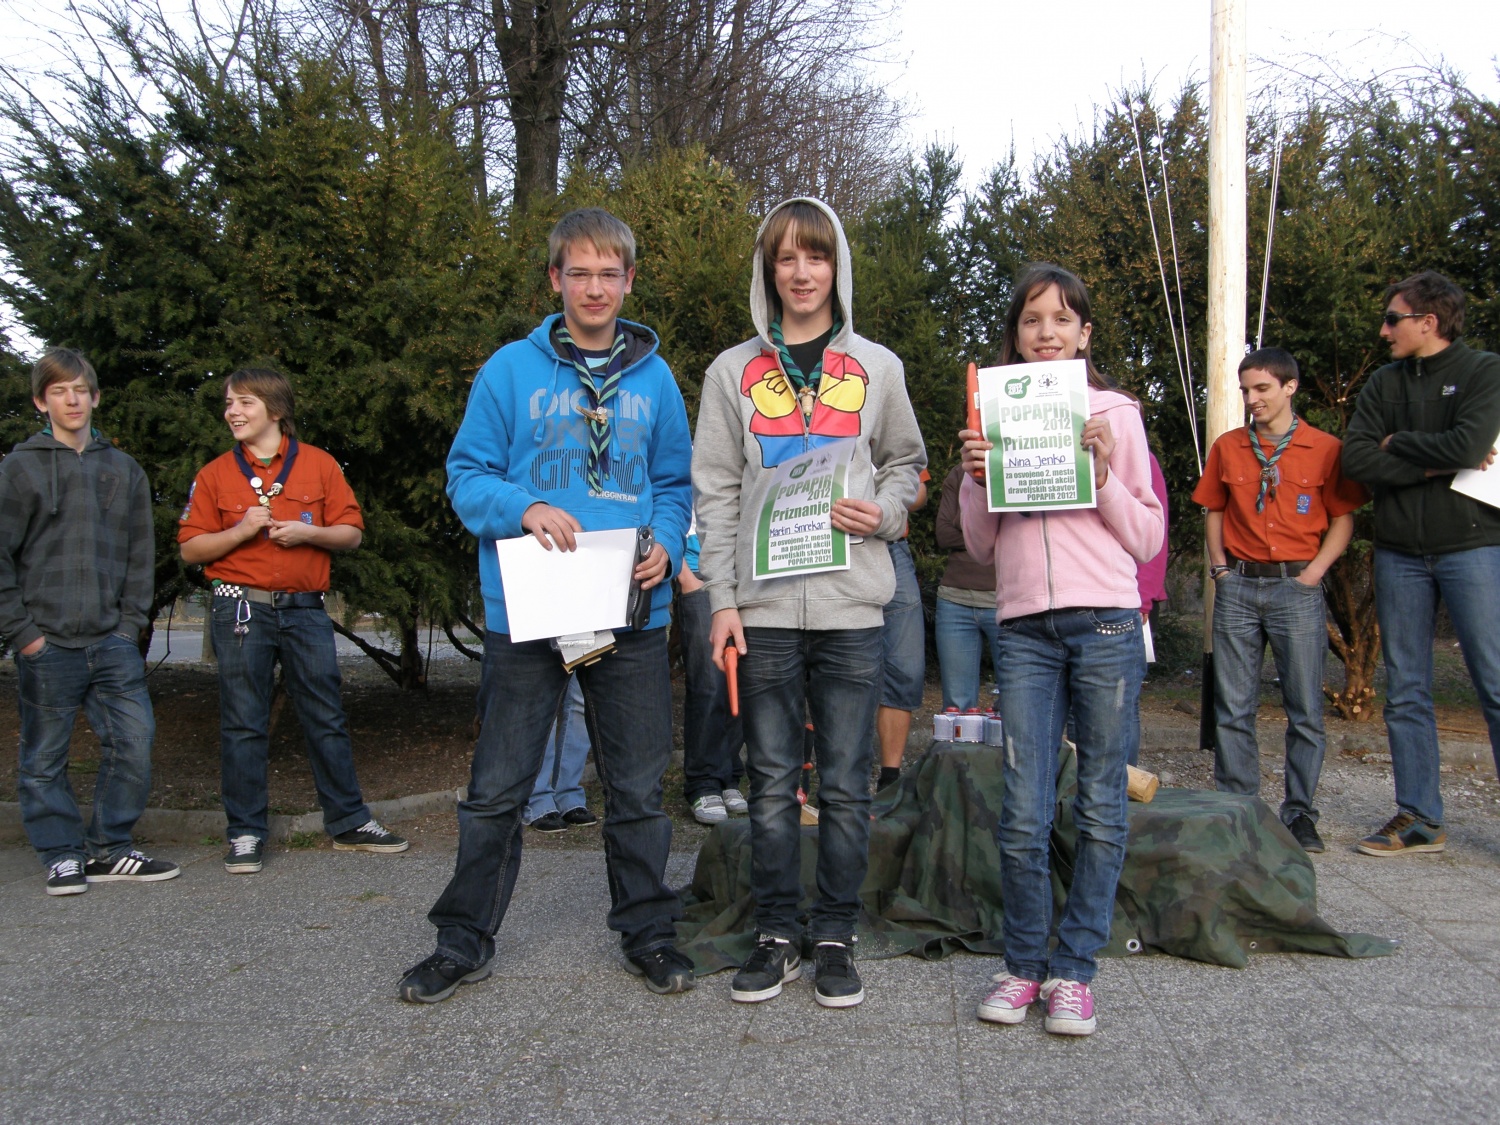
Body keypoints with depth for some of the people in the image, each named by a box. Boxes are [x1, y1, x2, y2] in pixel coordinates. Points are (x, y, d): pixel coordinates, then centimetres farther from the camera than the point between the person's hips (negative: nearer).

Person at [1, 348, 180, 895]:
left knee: (134, 741, -2)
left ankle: (110, 849, 12)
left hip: (113, 643, 3)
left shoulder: (124, 470, 12)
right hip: (47, 644, -3)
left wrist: (131, 622, 4)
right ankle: (62, 855, 17)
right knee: (45, 757, 4)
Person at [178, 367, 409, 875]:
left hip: (305, 609, 0)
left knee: (327, 718, 5)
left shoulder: (319, 465, 6)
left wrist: (309, 532, -12)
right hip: (241, 609, 0)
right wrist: (241, 531, -11)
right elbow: (191, 549, 5)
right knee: (243, 724, 2)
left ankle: (349, 821, 15)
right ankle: (246, 833, 11)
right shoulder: (214, 475, 7)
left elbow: (351, 533, 6)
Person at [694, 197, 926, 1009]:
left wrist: (882, 512, -6)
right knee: (771, 781, 6)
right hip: (762, 606, 0)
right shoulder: (734, 371, 9)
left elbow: (905, 463, 17)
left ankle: (836, 936, 17)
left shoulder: (876, 367, 9)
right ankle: (777, 935, 19)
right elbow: (715, 492, 5)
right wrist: (723, 598, -3)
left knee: (845, 783, 4)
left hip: (850, 605, 0)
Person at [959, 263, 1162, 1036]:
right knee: (1023, 814, -2)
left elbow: (1149, 539, 6)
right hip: (1024, 629, 1)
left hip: (1106, 624, -1)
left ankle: (1073, 969, 16)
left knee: (1100, 809, 3)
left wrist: (1104, 474, -8)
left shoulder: (1116, 415, 8)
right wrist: (974, 479, -2)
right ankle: (1023, 964, 16)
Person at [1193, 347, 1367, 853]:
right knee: (1233, 707, 3)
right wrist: (1219, 565, 4)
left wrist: (1314, 571, -7)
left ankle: (1300, 812, 10)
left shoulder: (1326, 449, 1)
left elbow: (1343, 519, 4)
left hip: (1296, 588, -2)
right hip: (1237, 587, 2)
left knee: (1305, 708, 0)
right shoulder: (1227, 447, 10)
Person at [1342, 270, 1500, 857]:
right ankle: (1419, 818, 13)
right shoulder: (1383, 384, 12)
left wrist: (1398, 444, -3)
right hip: (1400, 553, 5)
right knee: (1406, 693, 5)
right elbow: (1355, 459, -2)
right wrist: (1435, 464, -10)